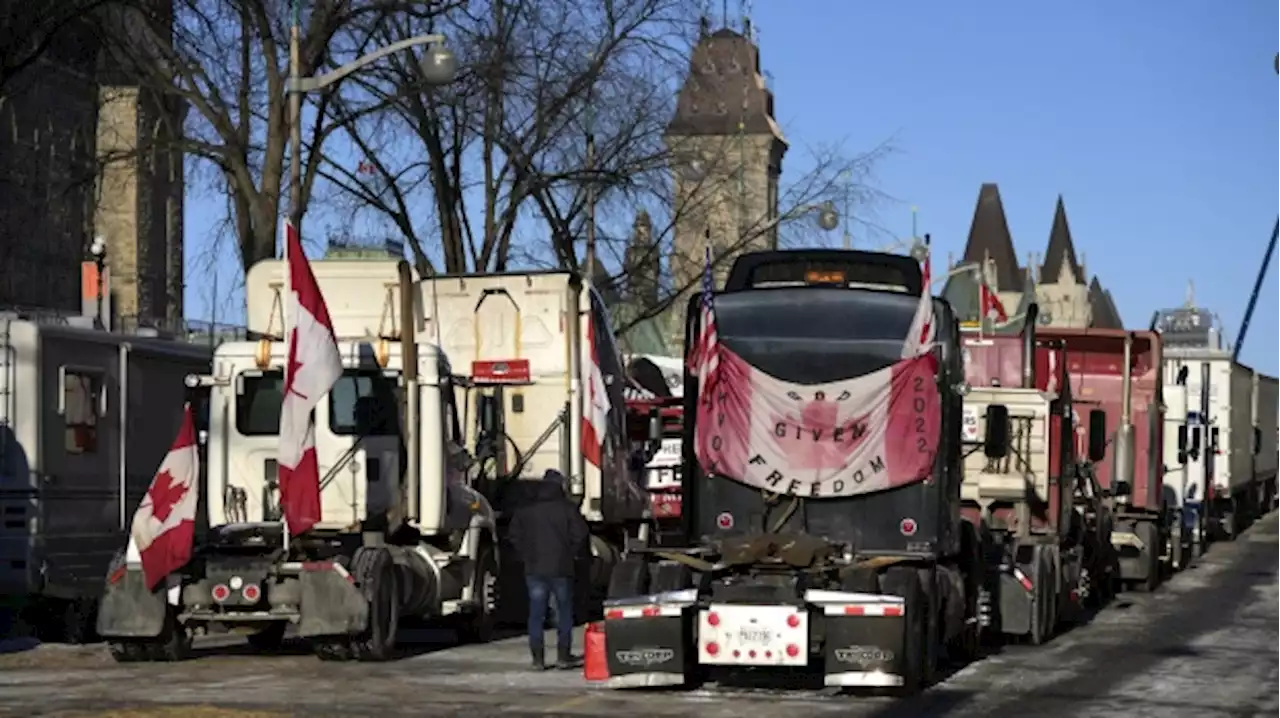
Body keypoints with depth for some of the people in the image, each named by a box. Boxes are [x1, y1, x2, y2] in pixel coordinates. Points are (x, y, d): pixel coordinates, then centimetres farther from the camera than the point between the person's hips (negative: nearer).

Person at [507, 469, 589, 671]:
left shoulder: (524, 509, 5)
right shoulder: (566, 508, -5)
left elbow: (514, 535, 5)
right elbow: (580, 534, -8)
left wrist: (525, 556, 13)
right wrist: (573, 554, 7)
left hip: (534, 569, 2)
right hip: (560, 569, -2)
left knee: (536, 614, 5)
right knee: (564, 612, 8)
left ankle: (538, 658, 1)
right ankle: (563, 656, 5)